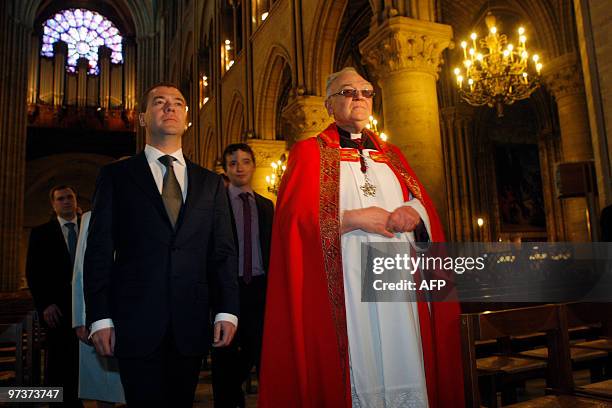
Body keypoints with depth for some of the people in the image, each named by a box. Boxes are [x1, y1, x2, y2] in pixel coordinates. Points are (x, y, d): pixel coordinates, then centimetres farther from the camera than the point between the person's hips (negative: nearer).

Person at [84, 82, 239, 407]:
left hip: (191, 327, 3)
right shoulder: (116, 176, 6)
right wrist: (99, 318, -6)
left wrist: (227, 311, -2)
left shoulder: (211, 183, 11)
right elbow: (99, 250, 1)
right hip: (136, 324, -2)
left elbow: (223, 252, 7)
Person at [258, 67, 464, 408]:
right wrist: (352, 218, -13)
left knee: (406, 369, 4)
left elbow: (425, 203, 15)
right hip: (344, 285, -4)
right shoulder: (309, 152, 7)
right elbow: (294, 217, -5)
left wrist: (415, 211, -7)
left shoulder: (391, 155, 21)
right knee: (357, 374, -3)